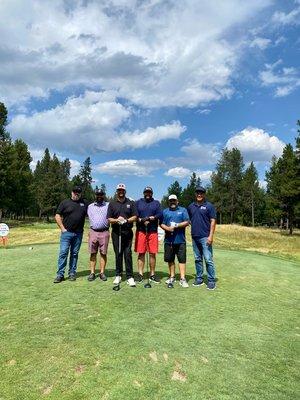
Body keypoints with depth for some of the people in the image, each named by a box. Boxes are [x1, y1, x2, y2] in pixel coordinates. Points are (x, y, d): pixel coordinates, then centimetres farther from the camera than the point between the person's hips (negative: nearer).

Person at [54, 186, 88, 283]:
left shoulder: (84, 203, 11)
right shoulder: (65, 202, 4)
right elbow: (57, 216, 2)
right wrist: (62, 228, -5)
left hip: (78, 234, 2)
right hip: (67, 232, -2)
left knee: (74, 253, 9)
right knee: (63, 253, -5)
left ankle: (72, 273, 18)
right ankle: (60, 274, 2)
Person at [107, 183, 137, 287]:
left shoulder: (131, 203, 9)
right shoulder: (112, 204, 12)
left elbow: (135, 217, 4)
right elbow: (109, 219, 6)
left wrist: (126, 220, -13)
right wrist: (116, 220, -14)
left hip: (128, 232, -1)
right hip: (116, 233, 1)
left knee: (128, 254, -4)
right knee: (118, 254, 6)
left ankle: (130, 277, 1)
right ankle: (118, 275, 18)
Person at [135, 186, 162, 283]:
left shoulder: (156, 203, 14)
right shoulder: (138, 202, 13)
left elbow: (160, 214, 0)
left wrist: (151, 218, -14)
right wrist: (141, 220, -14)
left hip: (153, 231, 1)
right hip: (140, 231, 0)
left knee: (152, 253, 4)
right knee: (141, 253, 1)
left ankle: (152, 275, 14)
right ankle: (140, 274, 9)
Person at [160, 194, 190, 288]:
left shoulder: (183, 210, 8)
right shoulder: (165, 211, 14)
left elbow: (187, 222, -2)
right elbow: (161, 224, 7)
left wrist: (176, 225, -13)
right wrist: (167, 228, -13)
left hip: (180, 240, -2)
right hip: (169, 240, 2)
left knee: (182, 259, -3)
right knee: (170, 259, 9)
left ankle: (182, 279, 2)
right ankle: (172, 277, 23)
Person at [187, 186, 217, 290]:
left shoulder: (209, 206, -2)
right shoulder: (191, 206, 11)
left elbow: (213, 221, -6)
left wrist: (211, 236, -14)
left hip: (205, 237, -5)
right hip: (194, 237, 5)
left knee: (208, 259, -5)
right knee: (198, 259, 13)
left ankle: (211, 281, 5)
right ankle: (199, 279, 23)